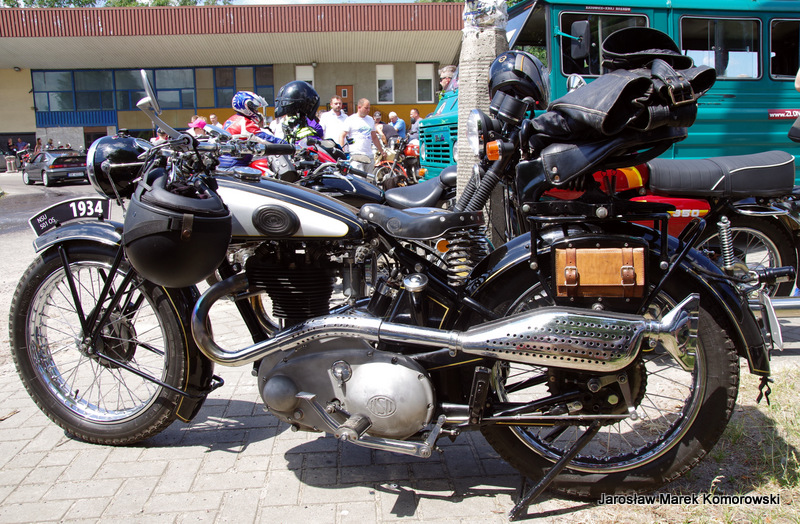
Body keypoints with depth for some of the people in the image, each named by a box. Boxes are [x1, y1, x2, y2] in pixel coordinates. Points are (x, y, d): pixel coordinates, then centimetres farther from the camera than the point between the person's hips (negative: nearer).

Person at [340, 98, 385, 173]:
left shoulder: (370, 120, 19)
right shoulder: (350, 120, 0)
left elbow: (374, 137, 27)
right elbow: (342, 136, -4)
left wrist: (381, 151, 26)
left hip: (369, 156, 6)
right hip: (356, 156, -6)